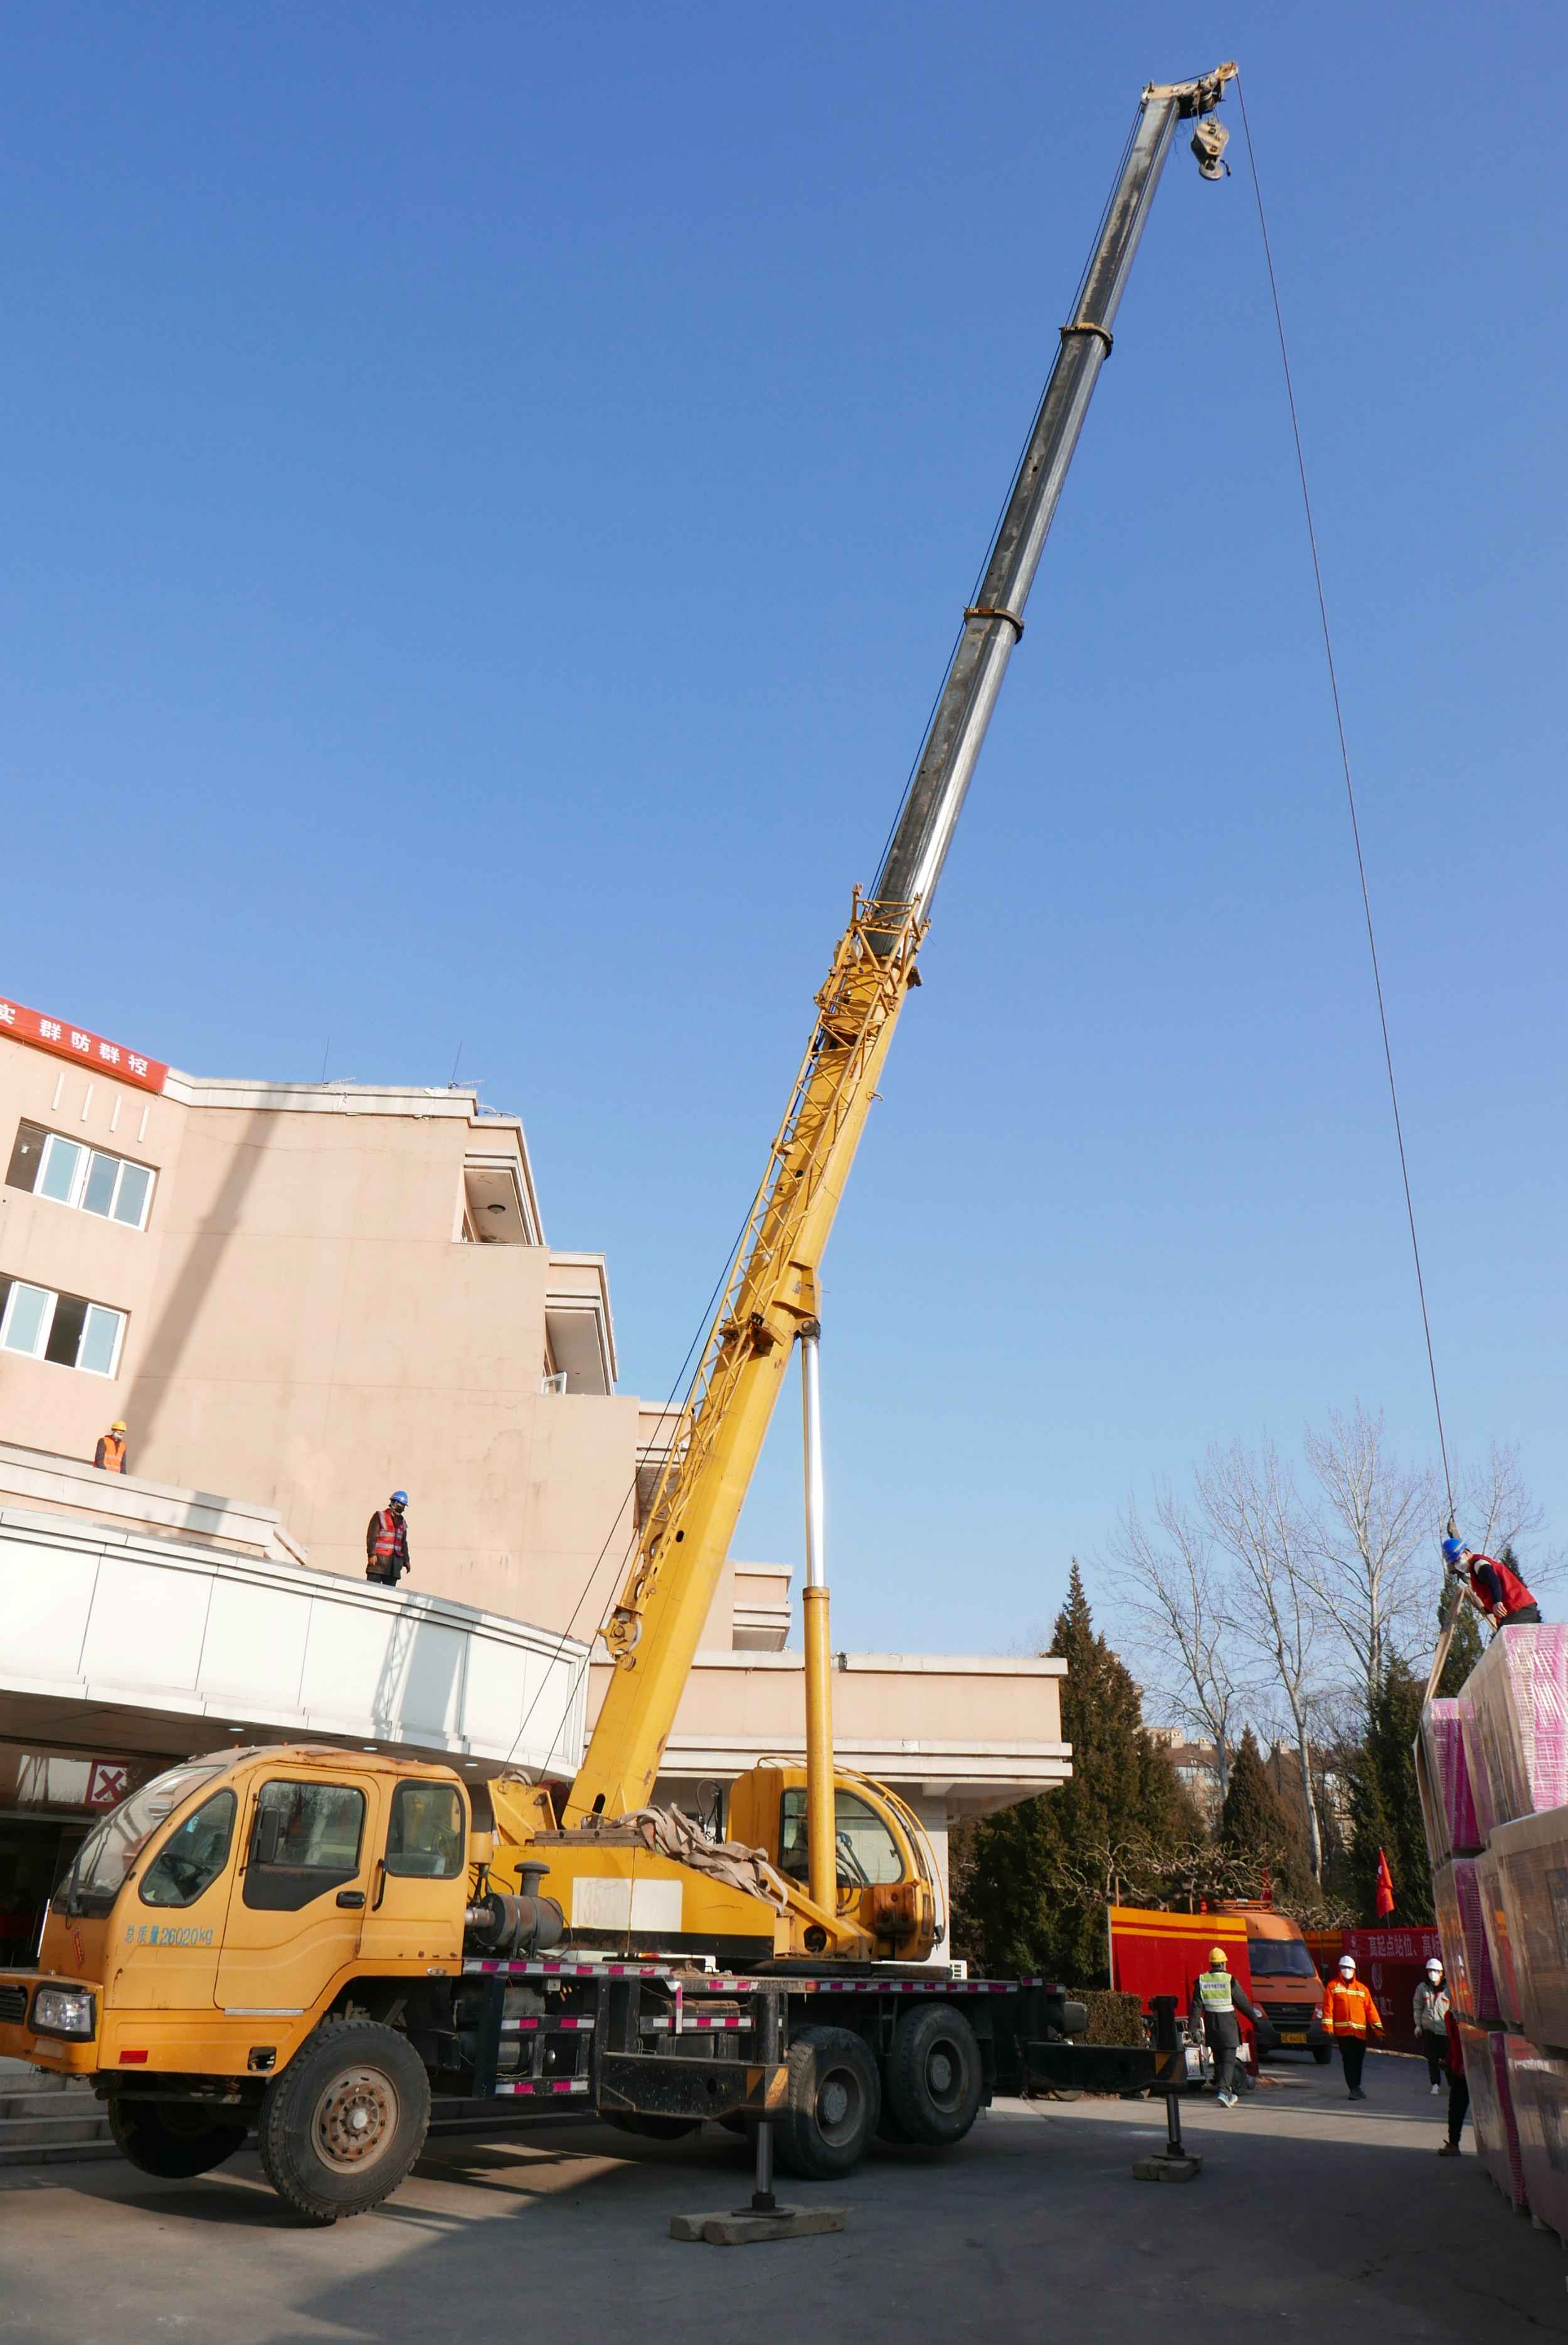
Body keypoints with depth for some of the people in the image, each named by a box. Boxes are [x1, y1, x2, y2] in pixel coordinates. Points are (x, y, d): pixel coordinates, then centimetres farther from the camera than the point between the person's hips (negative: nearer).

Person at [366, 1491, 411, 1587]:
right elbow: (371, 1536, -4)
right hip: (379, 1560, -5)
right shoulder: (380, 1516, 5)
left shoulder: (402, 1523, 22)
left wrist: (406, 1561, 16)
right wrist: (372, 1554, -15)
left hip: (395, 1563, 6)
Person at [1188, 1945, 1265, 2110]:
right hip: (1227, 2025, -4)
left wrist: (1193, 2028, 1)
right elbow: (1244, 2003, -5)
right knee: (1228, 2060, -1)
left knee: (1218, 2060, 16)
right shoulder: (1230, 1981, -12)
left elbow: (1197, 2007, -1)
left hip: (1211, 2026, 4)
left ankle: (1229, 2095, 24)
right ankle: (1224, 2091, -18)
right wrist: (1255, 2018, 10)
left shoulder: (1202, 1981, -1)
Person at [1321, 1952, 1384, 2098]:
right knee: (1349, 2059, -7)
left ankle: (1357, 2087, 22)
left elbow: (1370, 2008, 12)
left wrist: (1378, 2028, 5)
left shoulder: (1362, 1988, 14)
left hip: (1360, 2032, 3)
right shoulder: (1333, 1986, 5)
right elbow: (1328, 2007, -1)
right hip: (1343, 2030, -3)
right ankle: (1354, 2088, -4)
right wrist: (1328, 2026, -11)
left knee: (1358, 2060, 8)